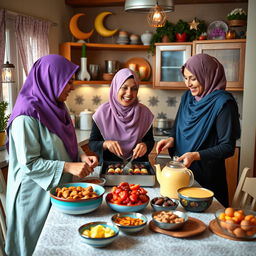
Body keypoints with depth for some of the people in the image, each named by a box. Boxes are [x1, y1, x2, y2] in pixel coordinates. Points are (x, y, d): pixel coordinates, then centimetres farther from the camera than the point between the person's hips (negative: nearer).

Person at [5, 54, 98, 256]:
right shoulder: (27, 116, -21)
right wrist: (68, 167, -25)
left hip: (61, 189, 8)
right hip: (37, 194, -7)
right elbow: (28, 163, -21)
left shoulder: (57, 108, 5)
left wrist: (82, 157, -3)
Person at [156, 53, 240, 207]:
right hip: (181, 169, 6)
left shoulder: (222, 103, -16)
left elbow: (228, 147, -17)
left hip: (208, 177, -6)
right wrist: (172, 140, -5)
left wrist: (196, 155, -27)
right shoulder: (187, 97, 4)